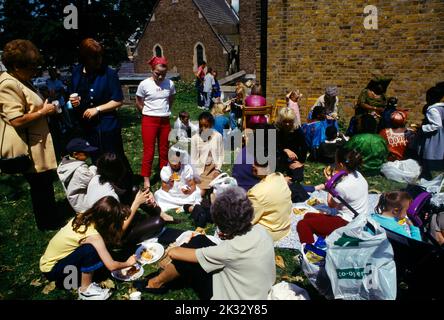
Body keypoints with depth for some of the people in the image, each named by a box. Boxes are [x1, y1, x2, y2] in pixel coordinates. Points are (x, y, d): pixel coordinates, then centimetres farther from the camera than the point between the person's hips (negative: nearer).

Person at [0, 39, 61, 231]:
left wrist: (45, 108, 12)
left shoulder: (22, 81, 14)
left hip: (36, 143, 10)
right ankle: (47, 225, 20)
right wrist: (43, 111, -16)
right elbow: (17, 120, -27)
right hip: (29, 147, -10)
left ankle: (51, 221, 34)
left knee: (45, 183, 19)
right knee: (40, 186, 3)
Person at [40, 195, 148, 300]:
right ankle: (85, 289, -10)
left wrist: (136, 204, -8)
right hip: (51, 269, -8)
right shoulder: (93, 235, -31)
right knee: (91, 250, -29)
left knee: (102, 254, -1)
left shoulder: (86, 217, -9)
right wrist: (128, 263, -8)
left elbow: (119, 231, -4)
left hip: (56, 257, 8)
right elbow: (111, 266, -29)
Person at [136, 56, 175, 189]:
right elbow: (138, 103, 2)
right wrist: (149, 113, 2)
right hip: (149, 121, -3)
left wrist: (166, 111, 8)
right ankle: (146, 179, 7)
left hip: (165, 121, 3)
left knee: (164, 150, 12)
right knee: (149, 151, -1)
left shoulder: (170, 84, -2)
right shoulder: (144, 84, -9)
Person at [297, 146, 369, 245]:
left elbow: (331, 204, -6)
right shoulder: (358, 175, -1)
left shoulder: (343, 186, -27)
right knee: (308, 216, 15)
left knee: (302, 224, -12)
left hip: (347, 223, -10)